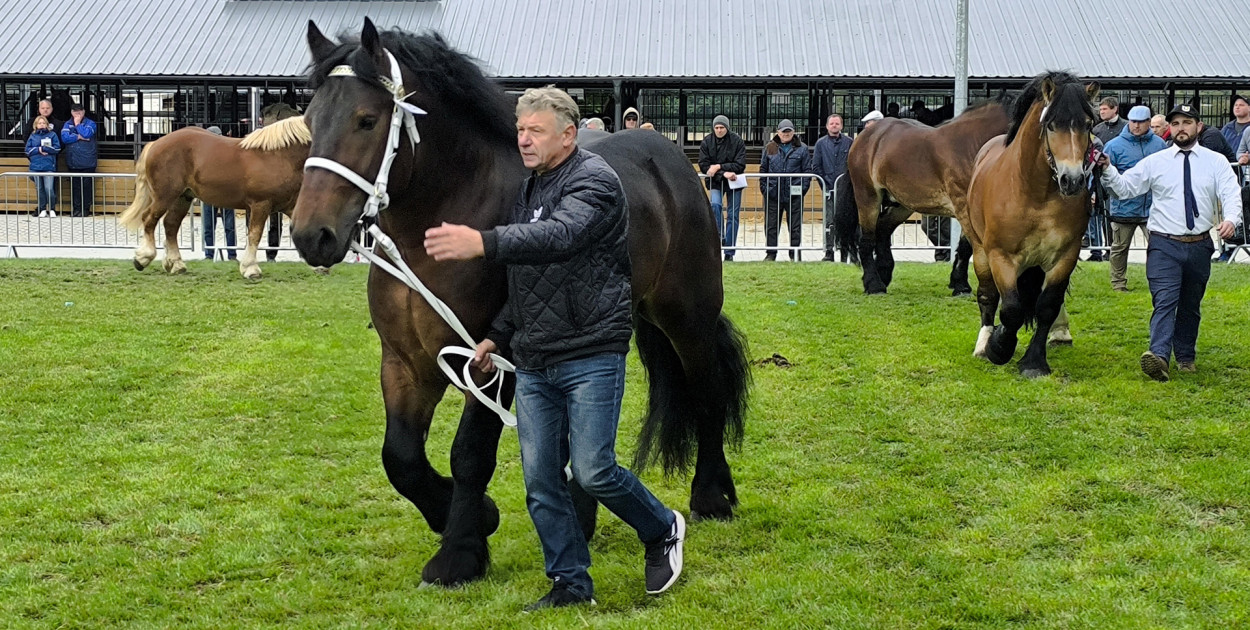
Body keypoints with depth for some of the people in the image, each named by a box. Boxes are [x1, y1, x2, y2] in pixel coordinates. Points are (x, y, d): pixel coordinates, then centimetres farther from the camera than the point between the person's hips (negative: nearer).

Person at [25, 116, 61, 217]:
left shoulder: (52, 134, 6)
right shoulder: (32, 136, 13)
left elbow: (57, 148, -3)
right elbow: (27, 150, 8)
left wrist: (43, 148, -10)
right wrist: (38, 149, -8)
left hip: (49, 166, -3)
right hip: (36, 166, 3)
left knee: (49, 189, -11)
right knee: (39, 189, 5)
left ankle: (52, 209, 1)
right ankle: (42, 210, 13)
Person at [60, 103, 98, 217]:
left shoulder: (90, 123, 1)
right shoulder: (67, 124, 10)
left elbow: (86, 134, -19)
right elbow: (64, 138, -6)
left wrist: (77, 124, -7)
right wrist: (78, 137, -11)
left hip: (87, 162, -3)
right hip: (73, 162, 3)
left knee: (87, 185, 1)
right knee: (74, 186, 7)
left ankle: (86, 209, 9)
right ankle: (76, 208, 14)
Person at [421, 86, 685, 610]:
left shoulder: (594, 180, -11)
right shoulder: (530, 189, 17)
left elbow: (561, 235, -32)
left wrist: (483, 243, -46)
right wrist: (498, 335, 18)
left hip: (590, 355, -8)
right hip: (533, 363, 8)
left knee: (592, 471, -9)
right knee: (540, 482, 5)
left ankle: (663, 531, 19)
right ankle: (571, 583, 18)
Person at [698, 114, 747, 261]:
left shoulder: (737, 141, -8)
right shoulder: (706, 142, -4)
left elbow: (740, 165, -11)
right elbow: (703, 165, -9)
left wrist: (719, 167, -21)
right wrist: (724, 173, -21)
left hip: (734, 182, 0)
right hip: (715, 182, 0)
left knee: (733, 215, 1)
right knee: (715, 205, -28)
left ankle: (729, 252, 8)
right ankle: (720, 238, -18)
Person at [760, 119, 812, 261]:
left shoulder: (801, 148, 4)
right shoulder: (770, 148, 8)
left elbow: (807, 170, 4)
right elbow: (763, 169, 11)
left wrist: (803, 188, -6)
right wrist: (764, 187, 1)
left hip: (794, 194, -1)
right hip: (773, 194, 1)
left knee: (795, 226, 4)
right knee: (771, 225, 5)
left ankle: (795, 253, 12)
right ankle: (771, 253, 14)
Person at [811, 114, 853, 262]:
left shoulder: (849, 142, 5)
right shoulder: (821, 143, 7)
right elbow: (815, 166, 8)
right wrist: (824, 182, -1)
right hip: (829, 189, 0)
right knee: (829, 221, -1)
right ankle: (829, 252, 3)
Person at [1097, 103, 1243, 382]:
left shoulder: (1216, 162, 4)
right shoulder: (1154, 162, 3)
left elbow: (1231, 194, -7)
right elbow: (1124, 187, 1)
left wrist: (1231, 219, -28)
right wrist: (1107, 170, -18)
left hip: (1200, 246, 2)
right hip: (1164, 245, -2)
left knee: (1191, 305, 15)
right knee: (1165, 301, -16)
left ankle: (1185, 357, 29)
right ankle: (1159, 356, -30)